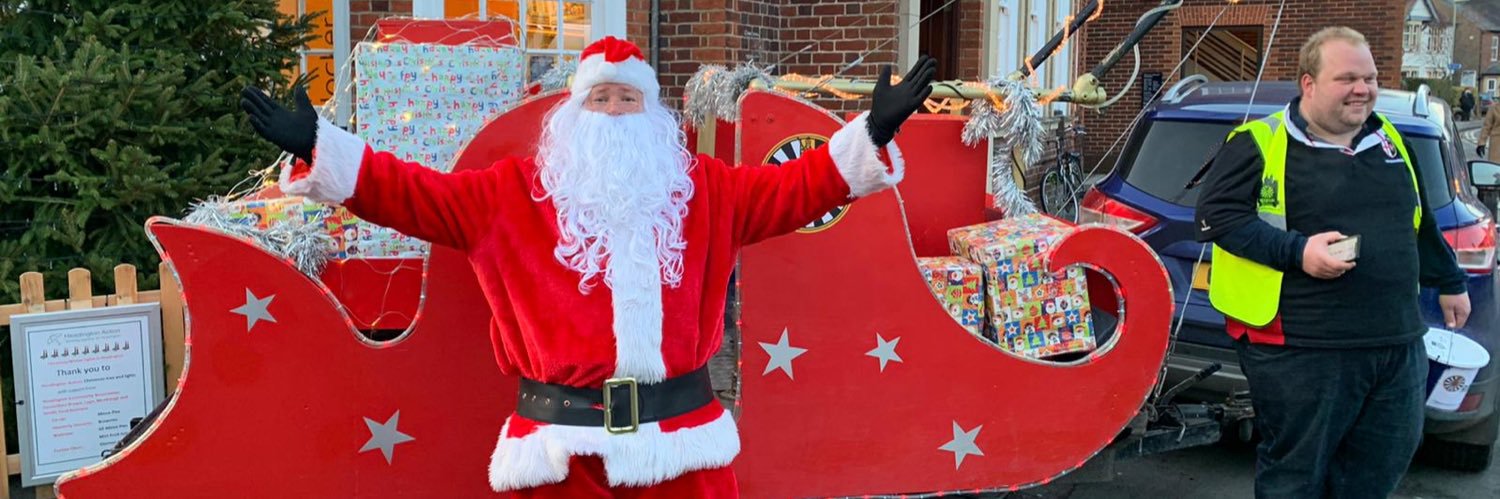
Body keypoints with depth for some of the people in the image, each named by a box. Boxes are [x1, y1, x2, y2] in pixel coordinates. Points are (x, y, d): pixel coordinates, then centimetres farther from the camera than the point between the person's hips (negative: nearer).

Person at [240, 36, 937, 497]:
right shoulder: (513, 193, 6)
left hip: (680, 437, 2)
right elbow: (418, 195, 1)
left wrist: (872, 135, -3)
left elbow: (791, 188, 7)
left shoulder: (704, 190, 12)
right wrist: (316, 147, -9)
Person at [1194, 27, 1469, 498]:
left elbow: (1419, 223, 26)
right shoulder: (1259, 144, -8)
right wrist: (1297, 251, -22)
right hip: (1301, 352, -7)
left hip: (1399, 347, 7)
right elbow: (1213, 214, -15)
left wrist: (1449, 282, 32)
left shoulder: (1387, 140, 15)